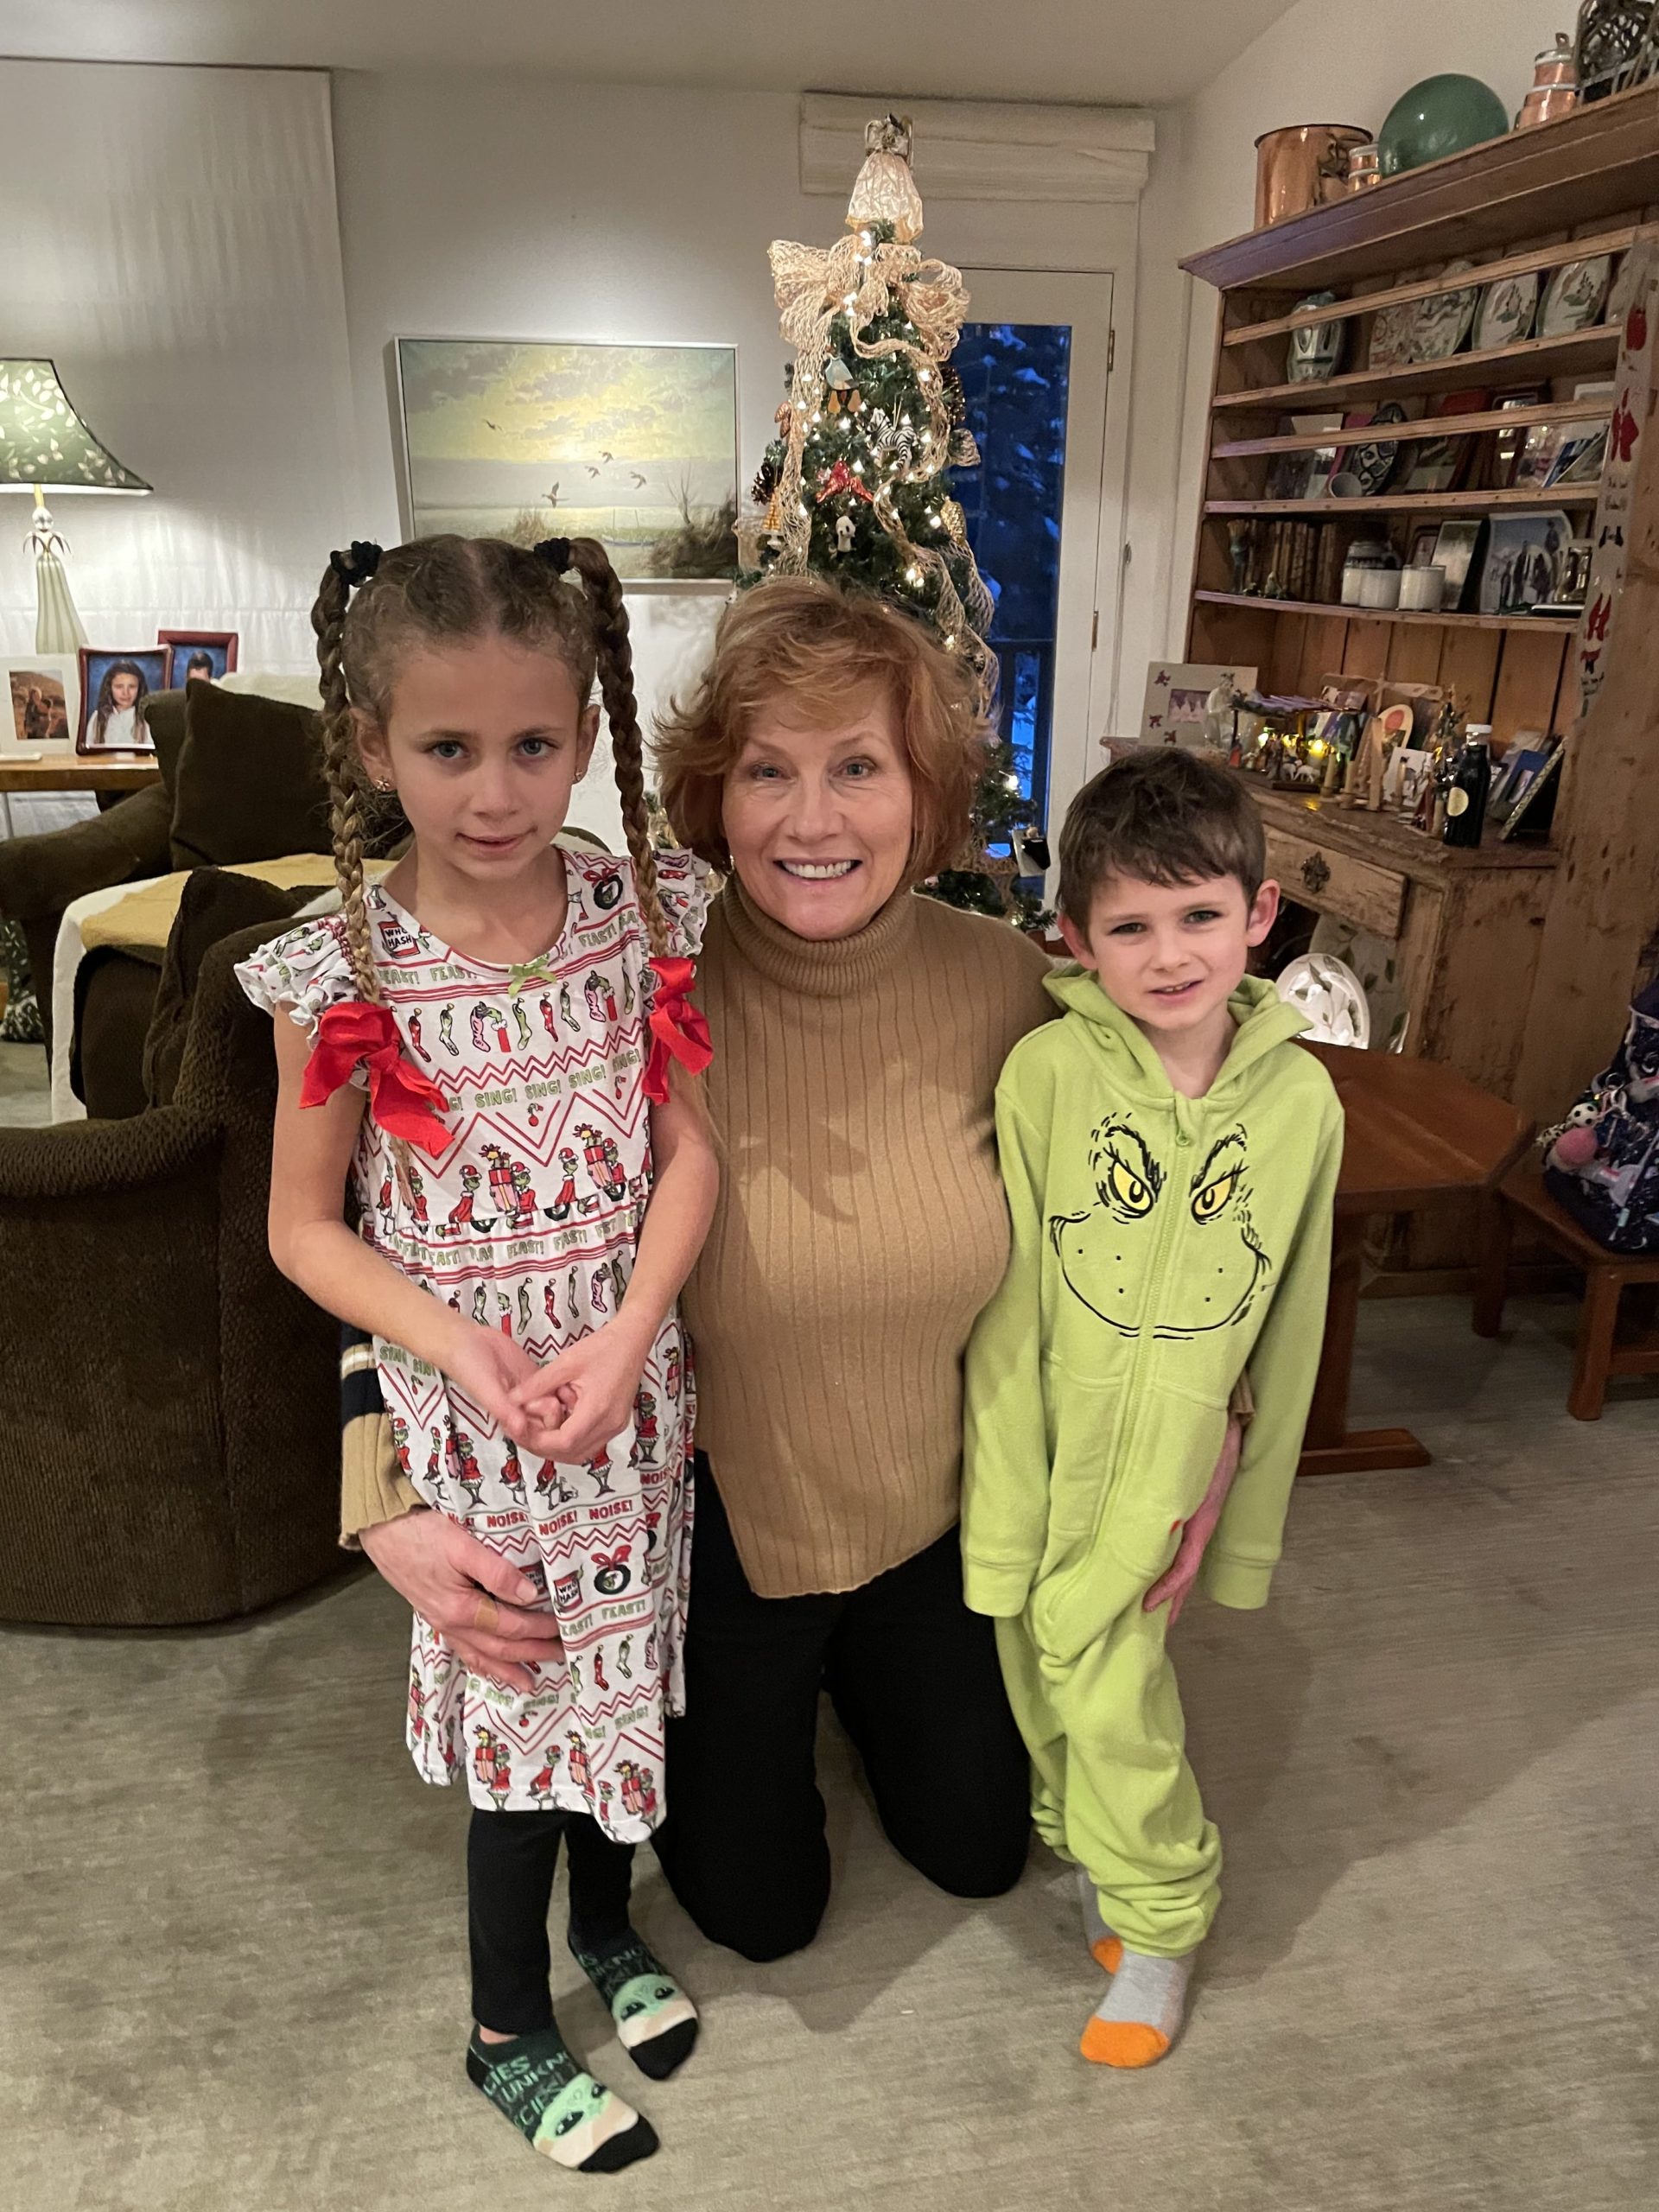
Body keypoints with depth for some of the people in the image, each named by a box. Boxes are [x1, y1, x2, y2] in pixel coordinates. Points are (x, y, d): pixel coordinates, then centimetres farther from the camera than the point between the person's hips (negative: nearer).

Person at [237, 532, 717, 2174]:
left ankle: (605, 1923, 53)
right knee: (520, 1695, 12)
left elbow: (690, 1148, -5)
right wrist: (461, 1350, -18)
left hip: (625, 1382, 3)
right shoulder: (341, 972, -14)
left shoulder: (642, 916, -8)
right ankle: (507, 2032, 41)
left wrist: (623, 1341, -15)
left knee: (618, 1659, 22)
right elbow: (305, 1228, -6)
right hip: (468, 1403, -3)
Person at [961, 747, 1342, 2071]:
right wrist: (1011, 1508, -10)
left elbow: (1285, 1329, 3)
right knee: (1043, 1679, 17)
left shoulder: (1301, 1100, -8)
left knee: (1111, 1692, 4)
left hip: (1166, 1463, 0)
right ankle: (1087, 1851, 48)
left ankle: (1160, 1916, 34)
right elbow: (1005, 1306, -12)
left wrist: (1229, 1505, 7)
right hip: (1042, 1450, 0)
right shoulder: (1045, 1074, -16)